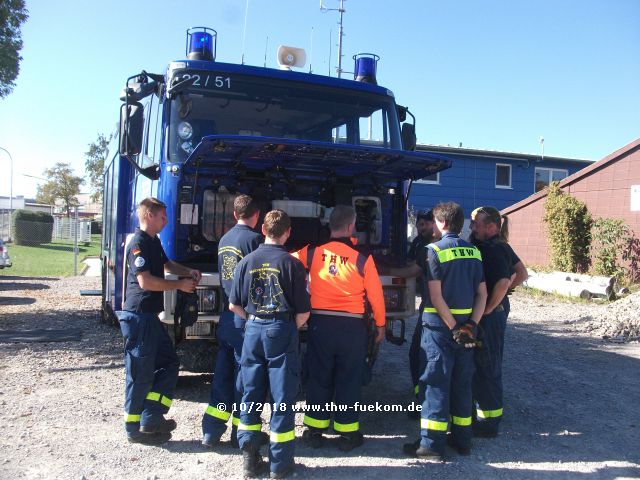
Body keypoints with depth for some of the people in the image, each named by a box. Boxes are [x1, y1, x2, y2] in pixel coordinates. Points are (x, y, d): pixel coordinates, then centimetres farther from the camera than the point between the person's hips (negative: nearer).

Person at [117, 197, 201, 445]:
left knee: (169, 362, 13)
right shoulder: (138, 243, -15)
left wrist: (188, 272, 12)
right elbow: (145, 281, -24)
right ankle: (135, 429, 12)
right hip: (138, 315, -10)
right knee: (140, 373, -1)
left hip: (150, 315, 10)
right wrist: (179, 285, -14)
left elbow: (167, 264, 31)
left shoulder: (154, 241, 15)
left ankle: (152, 418, 17)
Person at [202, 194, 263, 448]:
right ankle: (241, 432, 11)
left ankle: (211, 430, 17)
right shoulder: (254, 239, -12)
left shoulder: (224, 240, 11)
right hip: (247, 318, -7)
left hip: (226, 316, 7)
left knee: (223, 370, 13)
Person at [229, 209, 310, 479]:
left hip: (253, 330, 4)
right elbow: (303, 312, -8)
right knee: (282, 397, 5)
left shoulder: (247, 262, 2)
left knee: (251, 394, 13)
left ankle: (250, 458, 17)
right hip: (282, 330, -3)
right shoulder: (292, 264, -8)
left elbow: (234, 305, 6)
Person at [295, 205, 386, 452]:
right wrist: (380, 325, 10)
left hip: (319, 323, 2)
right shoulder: (362, 258, -9)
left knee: (318, 376, 14)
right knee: (349, 379, 10)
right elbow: (375, 294, -3)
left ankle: (315, 430, 22)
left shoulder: (312, 252, -3)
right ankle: (347, 433, 18)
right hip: (352, 325, -2)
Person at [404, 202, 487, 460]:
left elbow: (436, 296, -16)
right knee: (462, 382, 14)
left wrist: (453, 327, -13)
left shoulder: (435, 250, -10)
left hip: (439, 324, -6)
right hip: (465, 325, 6)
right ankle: (462, 439, 23)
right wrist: (470, 325, -2)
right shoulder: (474, 252, 8)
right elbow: (482, 293, 4)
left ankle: (432, 443, 3)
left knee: (436, 383, 0)